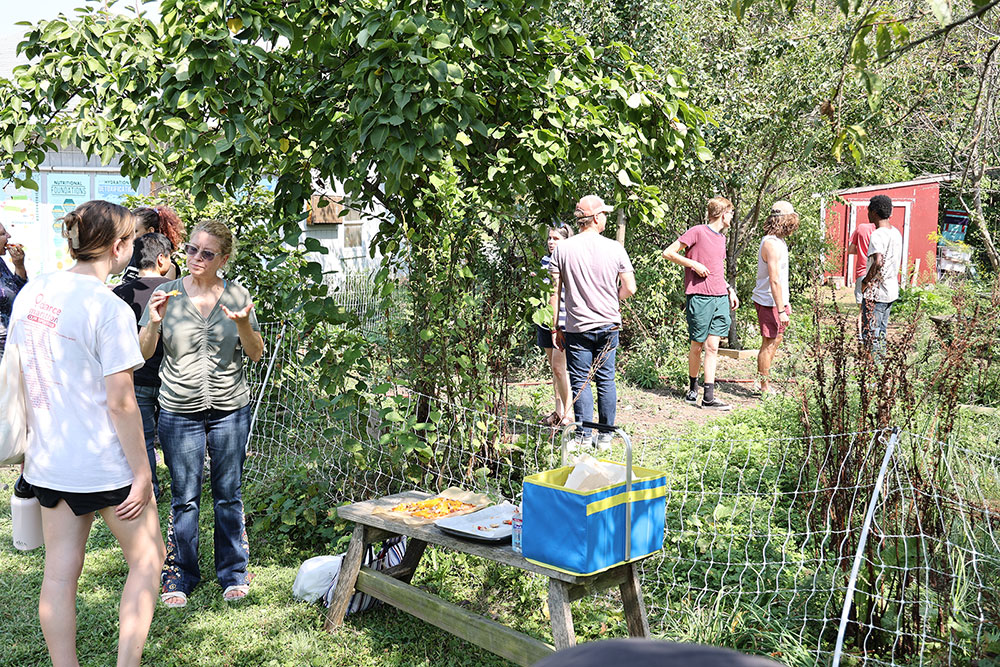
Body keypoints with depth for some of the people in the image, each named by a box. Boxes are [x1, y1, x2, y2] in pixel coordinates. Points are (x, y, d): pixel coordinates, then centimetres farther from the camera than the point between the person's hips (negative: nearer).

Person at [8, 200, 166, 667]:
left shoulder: (30, 292, 3)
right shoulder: (109, 309, -18)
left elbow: (20, 377, 11)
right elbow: (120, 404, -18)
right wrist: (141, 473, -11)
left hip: (46, 463, 7)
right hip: (103, 464, -6)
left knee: (59, 573, 13)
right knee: (147, 560, 12)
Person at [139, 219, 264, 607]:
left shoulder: (236, 296, 2)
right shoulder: (167, 294, -1)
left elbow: (256, 353, 3)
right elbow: (143, 352, 0)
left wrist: (244, 324, -16)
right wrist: (154, 322, -19)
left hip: (230, 410, 1)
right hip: (179, 413, -1)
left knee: (229, 496, 8)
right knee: (184, 499, 5)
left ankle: (233, 574, 23)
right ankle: (180, 576, 21)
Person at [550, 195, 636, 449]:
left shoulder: (562, 249, -4)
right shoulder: (614, 248, -4)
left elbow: (556, 292, -3)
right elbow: (630, 288, -1)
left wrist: (555, 327, 3)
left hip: (577, 327, -1)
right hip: (608, 325, 1)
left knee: (580, 381, 5)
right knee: (606, 379, 11)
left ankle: (584, 436, 6)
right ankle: (606, 436, 16)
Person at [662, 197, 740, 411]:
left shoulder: (721, 237, 19)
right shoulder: (697, 232, -5)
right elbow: (668, 253, -5)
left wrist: (730, 290, 18)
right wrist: (694, 264, -13)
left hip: (721, 298, 6)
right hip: (699, 297, -6)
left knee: (712, 347, 1)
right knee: (697, 346, 3)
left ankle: (709, 397, 1)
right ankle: (692, 389, 21)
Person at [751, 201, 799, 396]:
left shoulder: (777, 241, 12)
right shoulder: (772, 244, -21)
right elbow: (774, 280, -24)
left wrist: (785, 303, 22)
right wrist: (781, 310, -22)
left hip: (777, 300, 11)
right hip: (769, 302, -11)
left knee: (775, 339, 18)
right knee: (769, 343, -3)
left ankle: (765, 383, 27)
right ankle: (764, 387, 6)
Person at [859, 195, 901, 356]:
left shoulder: (877, 235, -18)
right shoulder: (896, 233, 11)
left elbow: (878, 263, -28)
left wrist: (866, 281, -15)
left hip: (875, 292, -9)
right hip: (892, 290, 9)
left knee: (870, 334, -4)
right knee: (880, 333, 16)